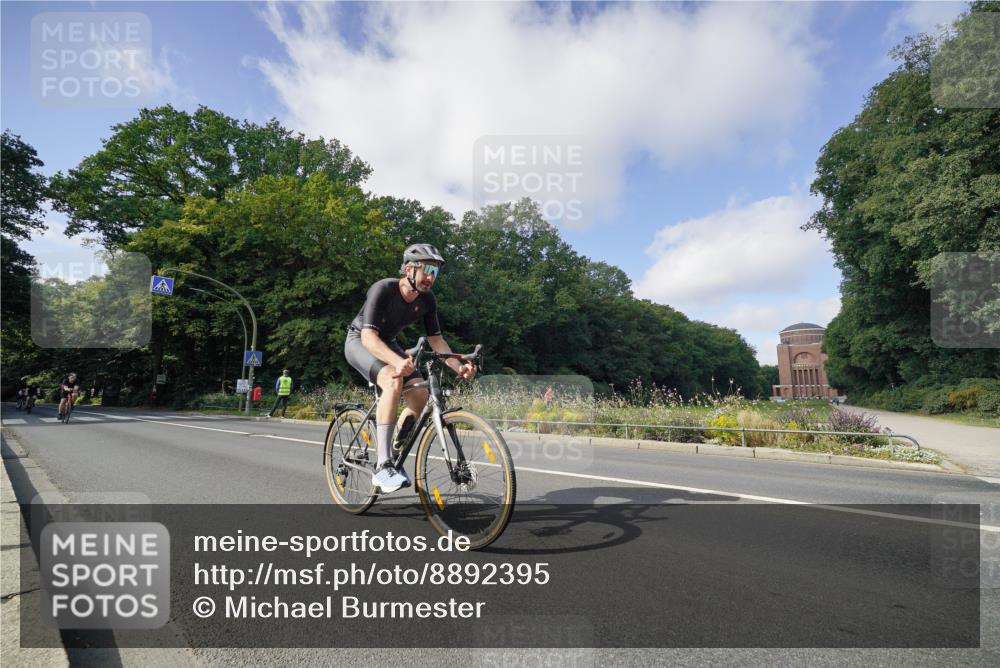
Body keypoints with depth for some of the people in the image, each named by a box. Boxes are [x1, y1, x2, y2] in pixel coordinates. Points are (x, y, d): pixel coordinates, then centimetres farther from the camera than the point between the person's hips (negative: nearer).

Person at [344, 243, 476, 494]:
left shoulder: (427, 300, -13)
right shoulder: (383, 289, -30)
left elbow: (435, 339, -7)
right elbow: (369, 336, -38)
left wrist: (458, 366, -23)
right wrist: (398, 361, -56)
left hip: (388, 343, 6)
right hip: (360, 341, -6)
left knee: (420, 394, -14)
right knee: (394, 380, -35)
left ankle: (394, 454, 8)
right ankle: (382, 466, -32)